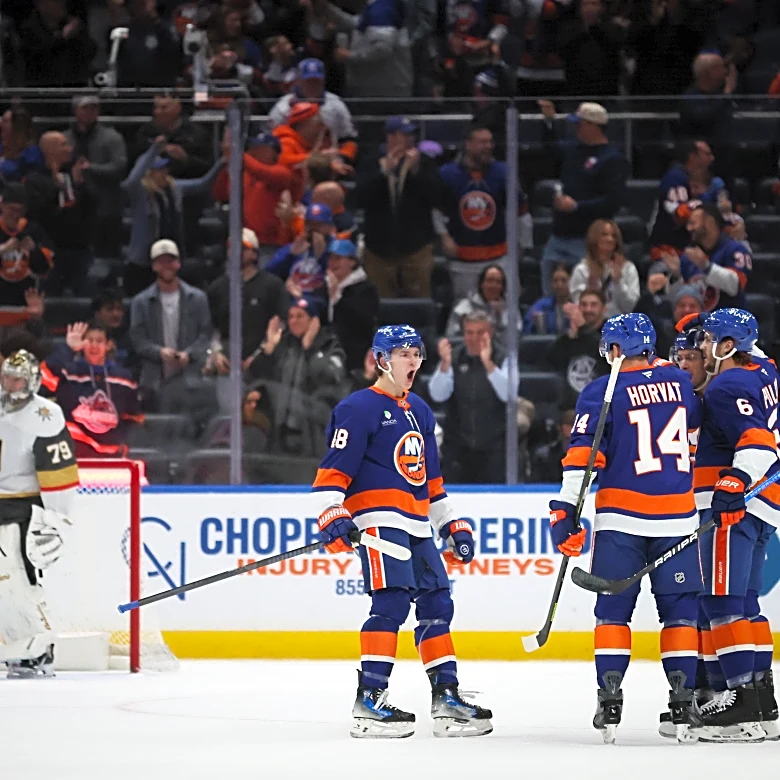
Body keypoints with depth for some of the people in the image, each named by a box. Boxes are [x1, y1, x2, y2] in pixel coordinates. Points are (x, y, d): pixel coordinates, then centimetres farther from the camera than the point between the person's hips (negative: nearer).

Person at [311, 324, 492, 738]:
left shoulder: (420, 412, 20)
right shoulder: (358, 408, -6)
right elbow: (333, 471, -11)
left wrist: (451, 525, 26)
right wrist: (332, 517, -24)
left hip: (416, 526, 9)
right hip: (377, 520, -9)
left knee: (436, 605, 8)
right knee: (391, 602, -19)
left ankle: (446, 697, 14)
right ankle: (369, 700, -21)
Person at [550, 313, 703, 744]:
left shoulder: (602, 392, -5)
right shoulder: (680, 382, 6)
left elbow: (583, 454, -10)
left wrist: (565, 510, -10)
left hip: (620, 517, -2)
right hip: (677, 516, 2)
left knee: (613, 609, 5)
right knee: (680, 609, 7)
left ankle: (610, 700, -3)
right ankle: (683, 701, 0)